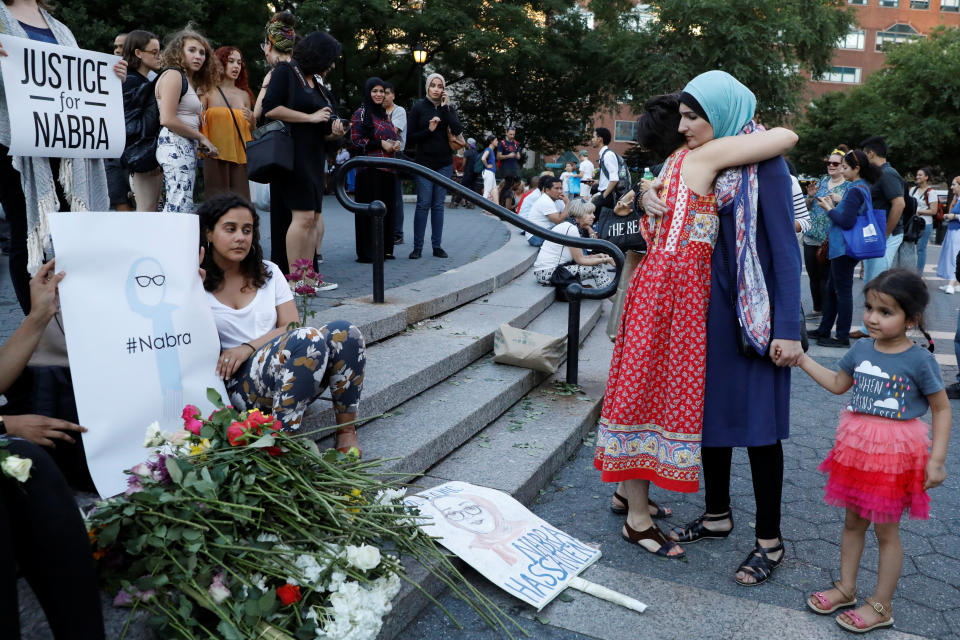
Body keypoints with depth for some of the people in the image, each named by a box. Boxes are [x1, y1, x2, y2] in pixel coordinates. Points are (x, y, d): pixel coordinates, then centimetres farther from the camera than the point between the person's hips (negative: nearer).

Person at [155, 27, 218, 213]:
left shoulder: (190, 81, 25)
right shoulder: (173, 75, -3)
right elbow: (167, 119, -13)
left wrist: (202, 143, 6)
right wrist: (201, 137, -7)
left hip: (188, 148, 9)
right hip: (175, 146, -9)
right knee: (180, 207, -18)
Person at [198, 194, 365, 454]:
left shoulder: (269, 273, 18)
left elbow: (291, 326, 7)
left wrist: (248, 347, -10)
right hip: (239, 382, -5)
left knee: (345, 332, -24)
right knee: (309, 338, -33)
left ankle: (346, 431, -18)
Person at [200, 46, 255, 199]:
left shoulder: (244, 95, 16)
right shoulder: (208, 91, 4)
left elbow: (252, 132, 22)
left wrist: (251, 120, 3)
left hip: (240, 156, 4)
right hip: (215, 155, -4)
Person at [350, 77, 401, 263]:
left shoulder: (385, 114, 21)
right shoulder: (361, 114, -1)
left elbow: (395, 135, 29)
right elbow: (356, 140, -8)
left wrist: (397, 143, 6)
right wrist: (380, 144, -14)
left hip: (389, 167, 7)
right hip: (370, 168, -7)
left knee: (387, 207, 6)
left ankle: (385, 249, 12)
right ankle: (367, 252, -4)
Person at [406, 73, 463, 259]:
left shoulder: (449, 108, 7)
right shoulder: (419, 107, 1)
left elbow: (458, 130, -9)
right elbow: (410, 137, -1)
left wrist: (445, 107, -10)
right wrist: (429, 130, -14)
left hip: (444, 164, 2)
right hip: (424, 163, -2)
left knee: (438, 205, 5)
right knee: (423, 204, -6)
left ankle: (437, 246, 9)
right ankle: (417, 247, -1)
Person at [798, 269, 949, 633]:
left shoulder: (919, 360, -16)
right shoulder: (861, 350, -1)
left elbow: (941, 409, -8)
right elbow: (838, 384, 15)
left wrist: (936, 459, -12)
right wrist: (803, 360, 8)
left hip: (896, 453, -5)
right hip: (857, 448, 5)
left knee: (886, 530, 8)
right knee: (853, 521, 17)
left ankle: (881, 606, 23)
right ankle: (846, 588, 33)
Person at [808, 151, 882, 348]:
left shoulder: (855, 191, -17)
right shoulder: (864, 187, 14)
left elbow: (847, 222, -22)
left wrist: (829, 208, -11)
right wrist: (834, 205, 10)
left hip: (845, 249, -10)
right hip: (843, 248, 10)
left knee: (843, 291, -4)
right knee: (832, 289, 16)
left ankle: (843, 337, 3)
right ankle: (824, 330, 26)